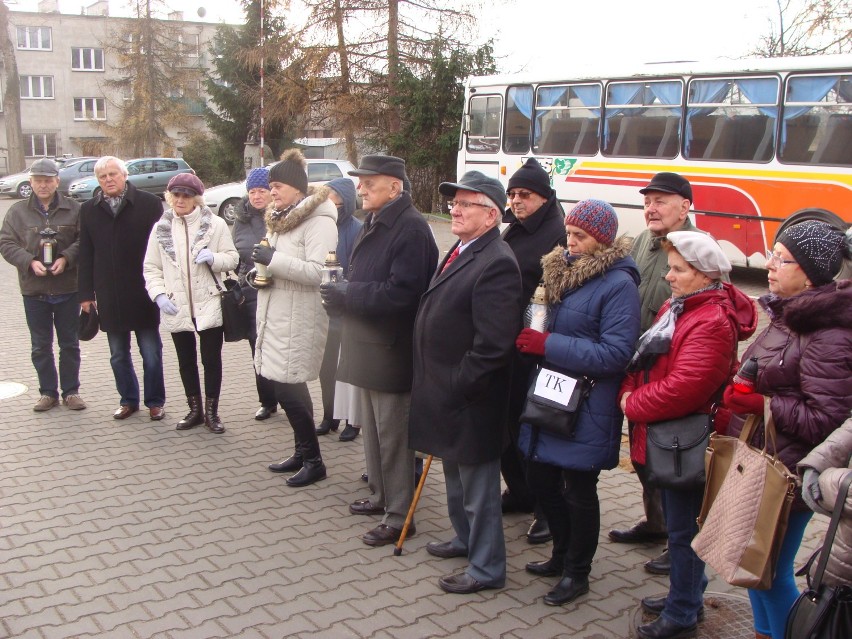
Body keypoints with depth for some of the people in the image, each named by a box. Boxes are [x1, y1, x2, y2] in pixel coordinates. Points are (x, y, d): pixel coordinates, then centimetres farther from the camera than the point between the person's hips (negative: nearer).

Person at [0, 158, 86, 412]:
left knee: (70, 344, 9)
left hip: (68, 288, -1)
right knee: (41, 346, 9)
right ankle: (48, 392, 22)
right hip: (34, 289, 1)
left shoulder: (73, 209, -1)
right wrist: (31, 262, -15)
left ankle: (71, 391, 21)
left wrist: (66, 258, -19)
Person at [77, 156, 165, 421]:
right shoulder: (89, 209, 7)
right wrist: (86, 293, 5)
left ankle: (155, 401, 20)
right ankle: (128, 399, 27)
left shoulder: (149, 203, -4)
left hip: (143, 293, -3)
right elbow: (86, 255, 8)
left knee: (151, 353, 6)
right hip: (108, 297, 3)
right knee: (118, 355, 13)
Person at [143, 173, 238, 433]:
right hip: (177, 308, 3)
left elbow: (232, 258, -1)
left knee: (211, 360, 4)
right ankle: (195, 410, 29)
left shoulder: (215, 224, -3)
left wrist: (213, 258, -21)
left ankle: (211, 412, 18)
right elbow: (151, 268, 5)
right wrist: (159, 294, -10)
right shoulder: (161, 228, 3)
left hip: (209, 306, -2)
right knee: (186, 362, 14)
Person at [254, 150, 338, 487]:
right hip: (276, 317, 9)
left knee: (289, 389, -5)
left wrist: (273, 260, -24)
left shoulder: (319, 221, -15)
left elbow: (317, 272, -25)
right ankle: (302, 452, 28)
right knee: (289, 388, 15)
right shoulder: (280, 219, 14)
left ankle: (313, 461, 10)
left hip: (299, 321, -9)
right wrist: (262, 268, 4)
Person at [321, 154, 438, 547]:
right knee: (371, 428, 20)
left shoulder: (411, 229, -18)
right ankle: (381, 496, 36)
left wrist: (347, 296, -20)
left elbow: (400, 293, -25)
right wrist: (341, 292, 0)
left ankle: (399, 517, 11)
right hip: (365, 345, 10)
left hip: (391, 350, -10)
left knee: (392, 436, 0)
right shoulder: (374, 224, 14)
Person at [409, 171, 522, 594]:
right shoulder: (460, 252, 11)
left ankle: (486, 568, 20)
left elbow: (493, 344, -26)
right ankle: (465, 539, 44)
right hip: (447, 396, 10)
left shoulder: (496, 263, -21)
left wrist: (456, 386, -19)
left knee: (478, 490, 5)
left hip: (470, 401, -10)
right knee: (456, 478, 26)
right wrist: (437, 386, 14)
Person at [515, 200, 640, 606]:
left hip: (587, 410, -7)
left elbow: (615, 354, -22)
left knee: (579, 491, 7)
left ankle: (577, 573, 28)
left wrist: (549, 345, -24)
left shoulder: (619, 284, -16)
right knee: (540, 480, 16)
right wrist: (530, 338, 0)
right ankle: (563, 554, 39)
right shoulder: (561, 269, 7)